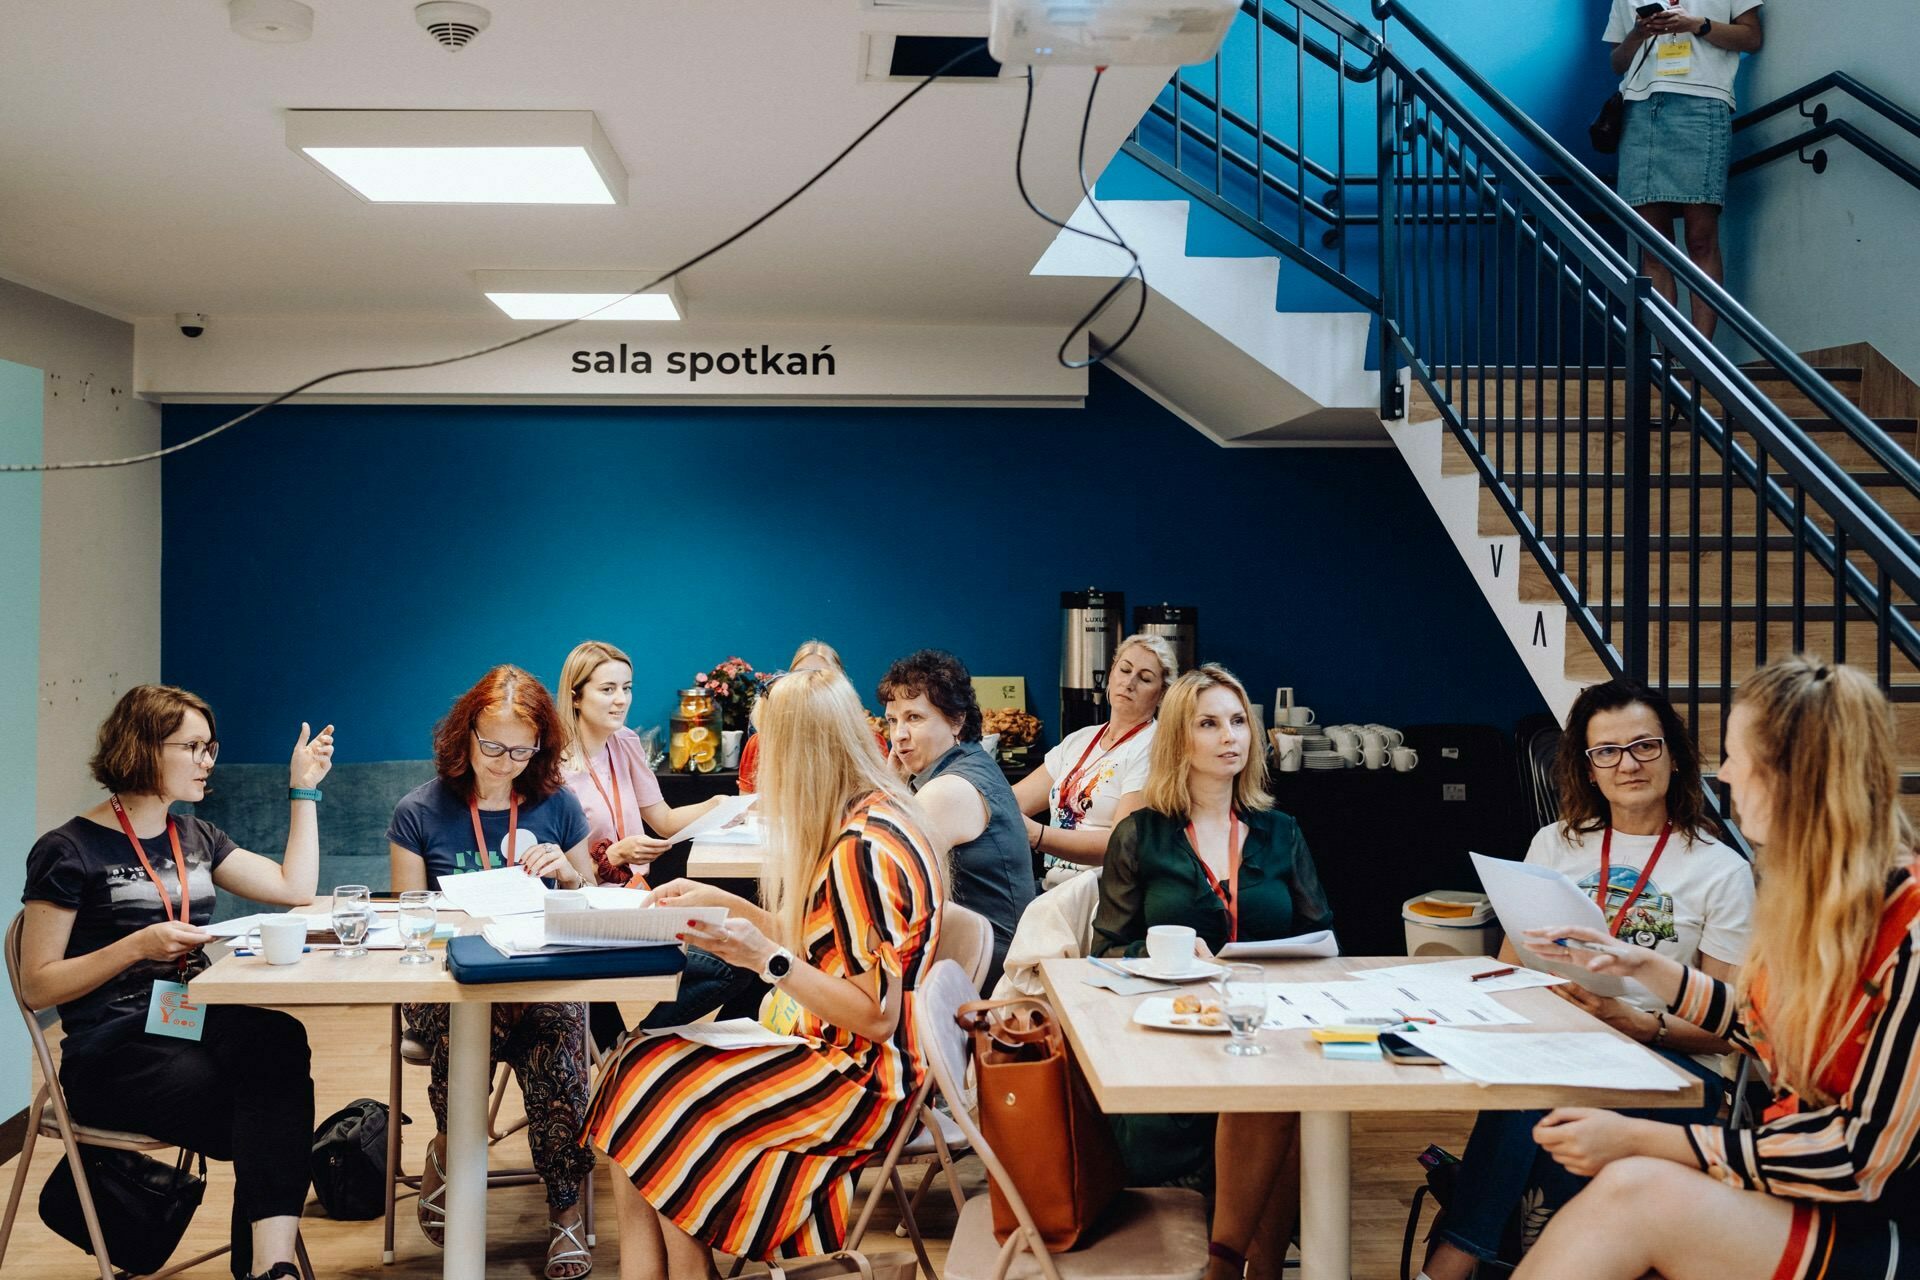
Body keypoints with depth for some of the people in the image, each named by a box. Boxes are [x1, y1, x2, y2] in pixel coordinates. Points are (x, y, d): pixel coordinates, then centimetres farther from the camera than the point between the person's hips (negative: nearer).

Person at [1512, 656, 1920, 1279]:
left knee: (1633, 1193, -29)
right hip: (1788, 1190, 7)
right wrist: (1642, 966, 10)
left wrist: (1640, 1140, -21)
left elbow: (1865, 1156, -21)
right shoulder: (1810, 892, 4)